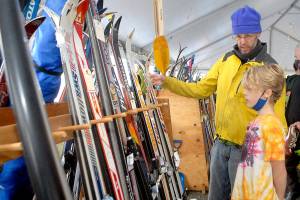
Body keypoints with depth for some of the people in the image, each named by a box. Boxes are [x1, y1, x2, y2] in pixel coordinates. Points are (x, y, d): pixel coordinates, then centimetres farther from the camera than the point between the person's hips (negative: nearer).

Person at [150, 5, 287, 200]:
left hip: (245, 149, -5)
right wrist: (167, 81, -5)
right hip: (220, 143, 5)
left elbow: (276, 117, -14)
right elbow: (200, 89, 4)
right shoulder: (226, 60, 2)